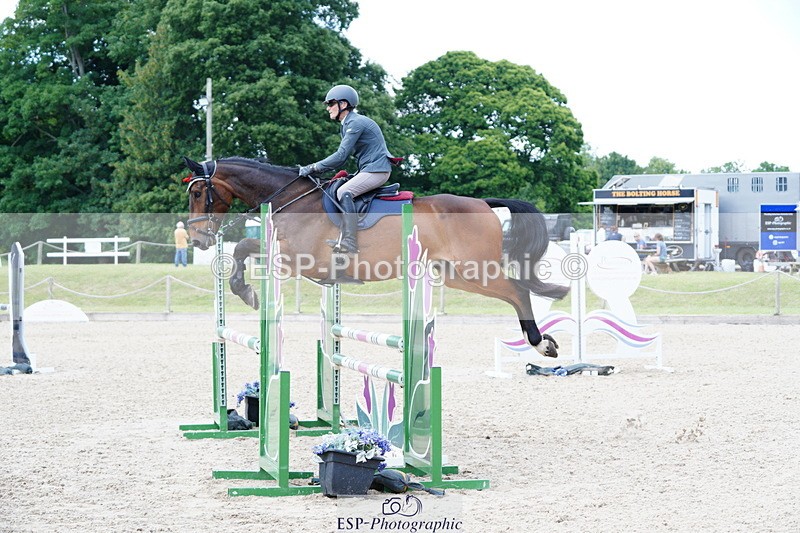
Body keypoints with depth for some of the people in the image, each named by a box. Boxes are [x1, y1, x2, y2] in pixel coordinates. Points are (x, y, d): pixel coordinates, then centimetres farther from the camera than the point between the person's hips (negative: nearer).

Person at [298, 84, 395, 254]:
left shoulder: (356, 123, -15)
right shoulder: (348, 125, 17)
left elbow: (341, 156, -20)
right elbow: (342, 156, 18)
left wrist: (313, 168, -15)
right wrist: (315, 168, 7)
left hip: (377, 169, -11)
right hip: (368, 170, 11)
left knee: (344, 192, -25)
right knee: (333, 190, 9)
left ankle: (350, 242, -32)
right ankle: (345, 238, 3)